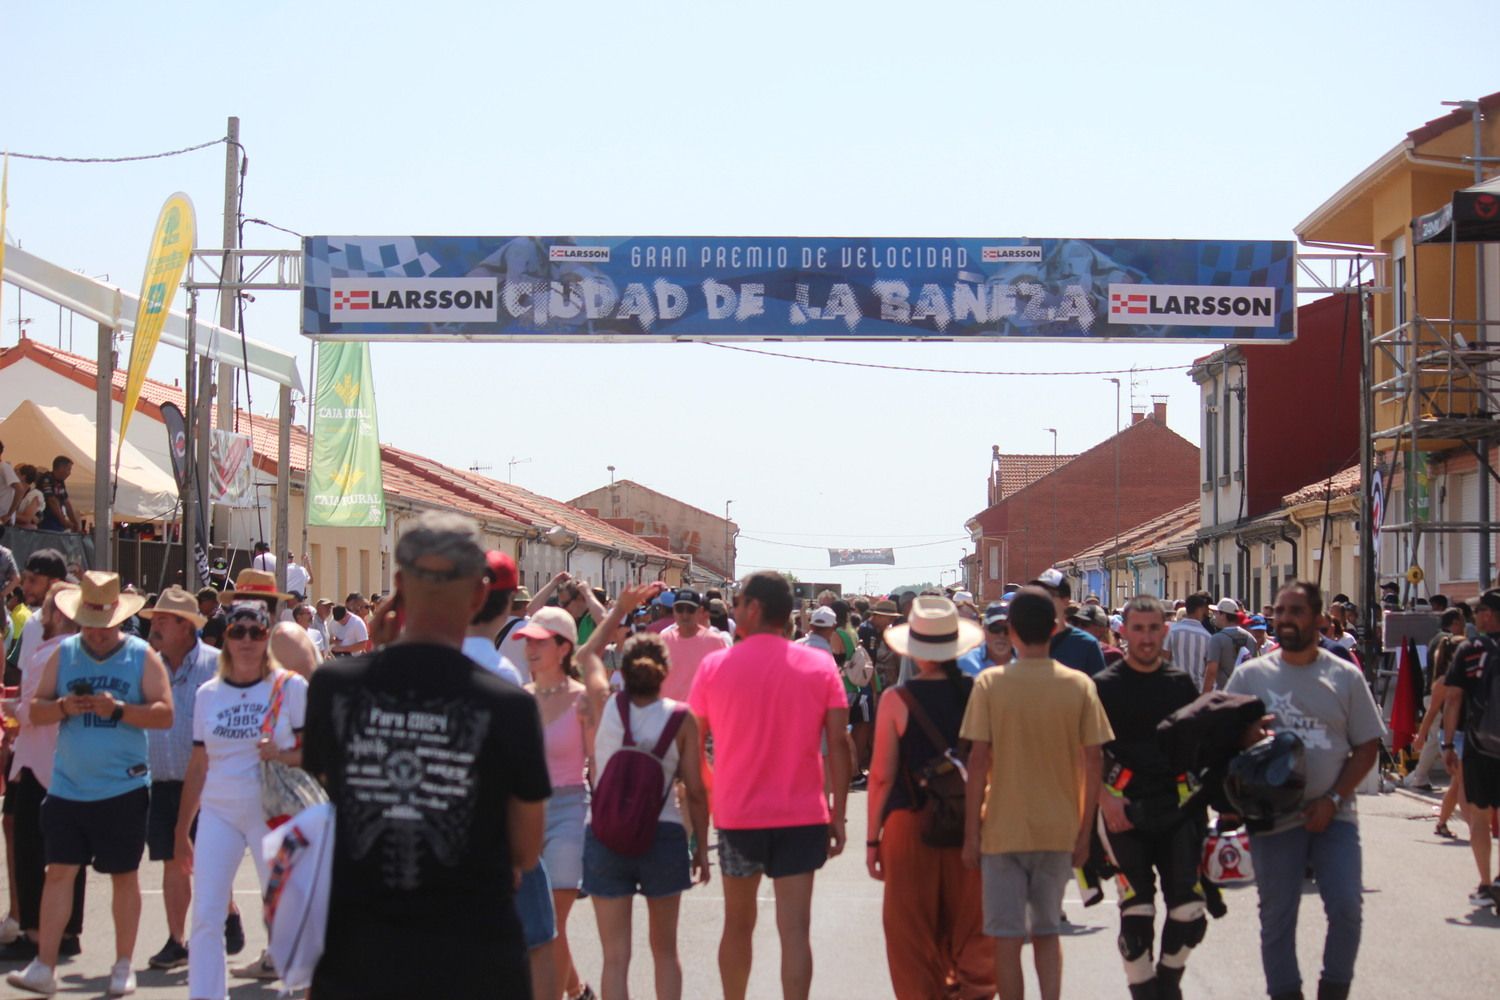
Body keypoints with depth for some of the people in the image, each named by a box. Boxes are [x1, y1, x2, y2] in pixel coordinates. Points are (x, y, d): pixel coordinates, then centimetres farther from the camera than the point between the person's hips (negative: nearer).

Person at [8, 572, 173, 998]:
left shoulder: (142, 656, -1)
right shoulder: (64, 653, 6)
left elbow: (165, 714, -8)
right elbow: (36, 710, 5)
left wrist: (117, 710, -21)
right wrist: (65, 707, -15)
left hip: (123, 789, -2)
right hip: (67, 787, 2)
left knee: (124, 876, 7)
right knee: (59, 871, -2)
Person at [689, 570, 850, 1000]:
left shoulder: (715, 666, -2)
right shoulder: (820, 665, -1)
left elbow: (694, 743, 4)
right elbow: (839, 744, -5)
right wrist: (837, 814, 1)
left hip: (737, 814, 1)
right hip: (803, 815, -1)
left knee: (738, 924, 17)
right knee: (795, 928, -3)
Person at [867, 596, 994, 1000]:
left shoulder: (898, 701, -10)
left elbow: (881, 775, -8)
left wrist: (872, 838, 0)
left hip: (910, 825, -2)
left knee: (913, 935, 8)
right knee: (970, 926, 13)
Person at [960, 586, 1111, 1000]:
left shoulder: (990, 683, -7)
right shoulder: (1079, 685, -2)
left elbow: (978, 763, -8)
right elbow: (1092, 765, -1)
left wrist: (971, 834, -1)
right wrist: (1084, 833, 8)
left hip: (1004, 830, -2)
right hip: (1059, 830, 2)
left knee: (1007, 939, 5)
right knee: (1047, 932, 17)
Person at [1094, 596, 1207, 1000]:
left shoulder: (1182, 683, 12)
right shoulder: (1104, 686, 1)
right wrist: (1104, 796, -12)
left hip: (1179, 808, 3)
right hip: (1127, 812, -3)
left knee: (1189, 911, -2)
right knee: (1136, 912, -4)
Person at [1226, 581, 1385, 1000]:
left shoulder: (1345, 676, 3)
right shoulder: (1250, 675, 2)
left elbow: (1367, 745, 3)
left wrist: (1333, 799, -7)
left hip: (1334, 816, 0)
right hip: (1275, 818, 0)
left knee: (1347, 907, -6)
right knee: (1277, 916, 6)